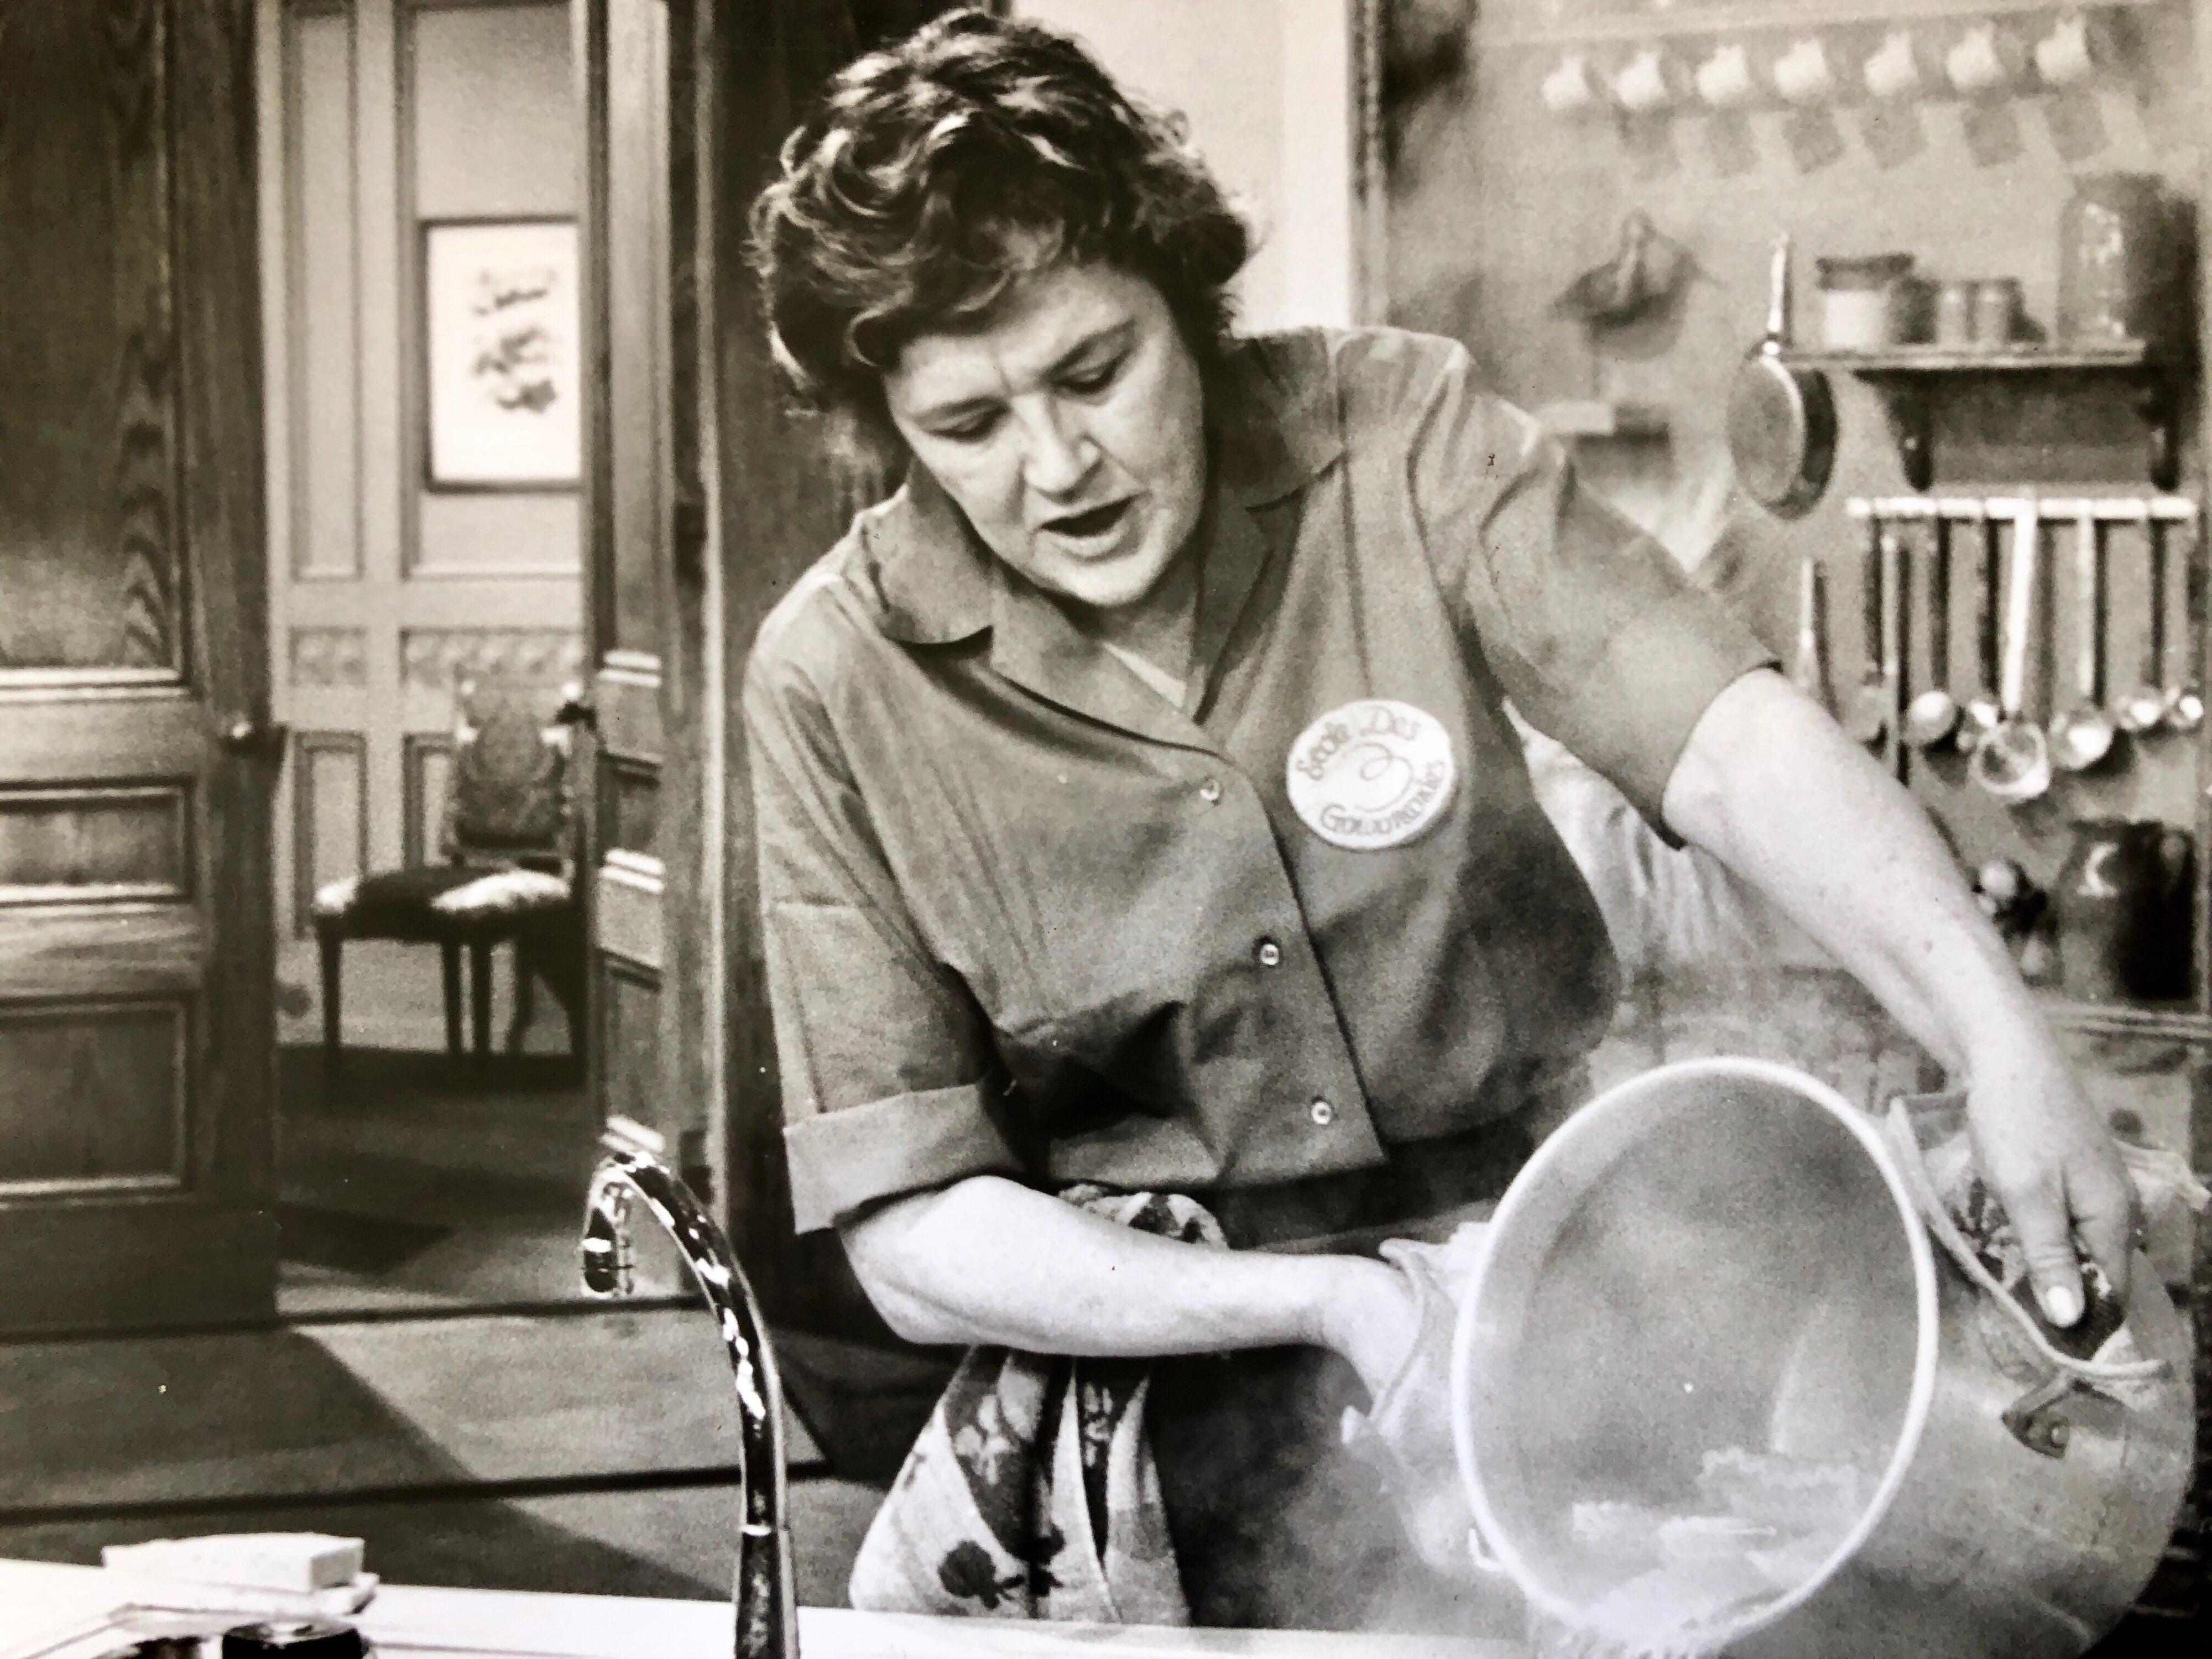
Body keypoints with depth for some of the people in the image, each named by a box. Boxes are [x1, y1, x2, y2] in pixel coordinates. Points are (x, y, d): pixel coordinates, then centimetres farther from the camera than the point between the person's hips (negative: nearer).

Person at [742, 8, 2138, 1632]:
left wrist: (1993, 1026, -37)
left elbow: (1727, 736, -19)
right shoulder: (837, 685, -8)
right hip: (1187, 1356, -1)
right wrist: (1329, 1306, -21)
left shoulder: (1394, 432, -7)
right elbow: (915, 1238, -8)